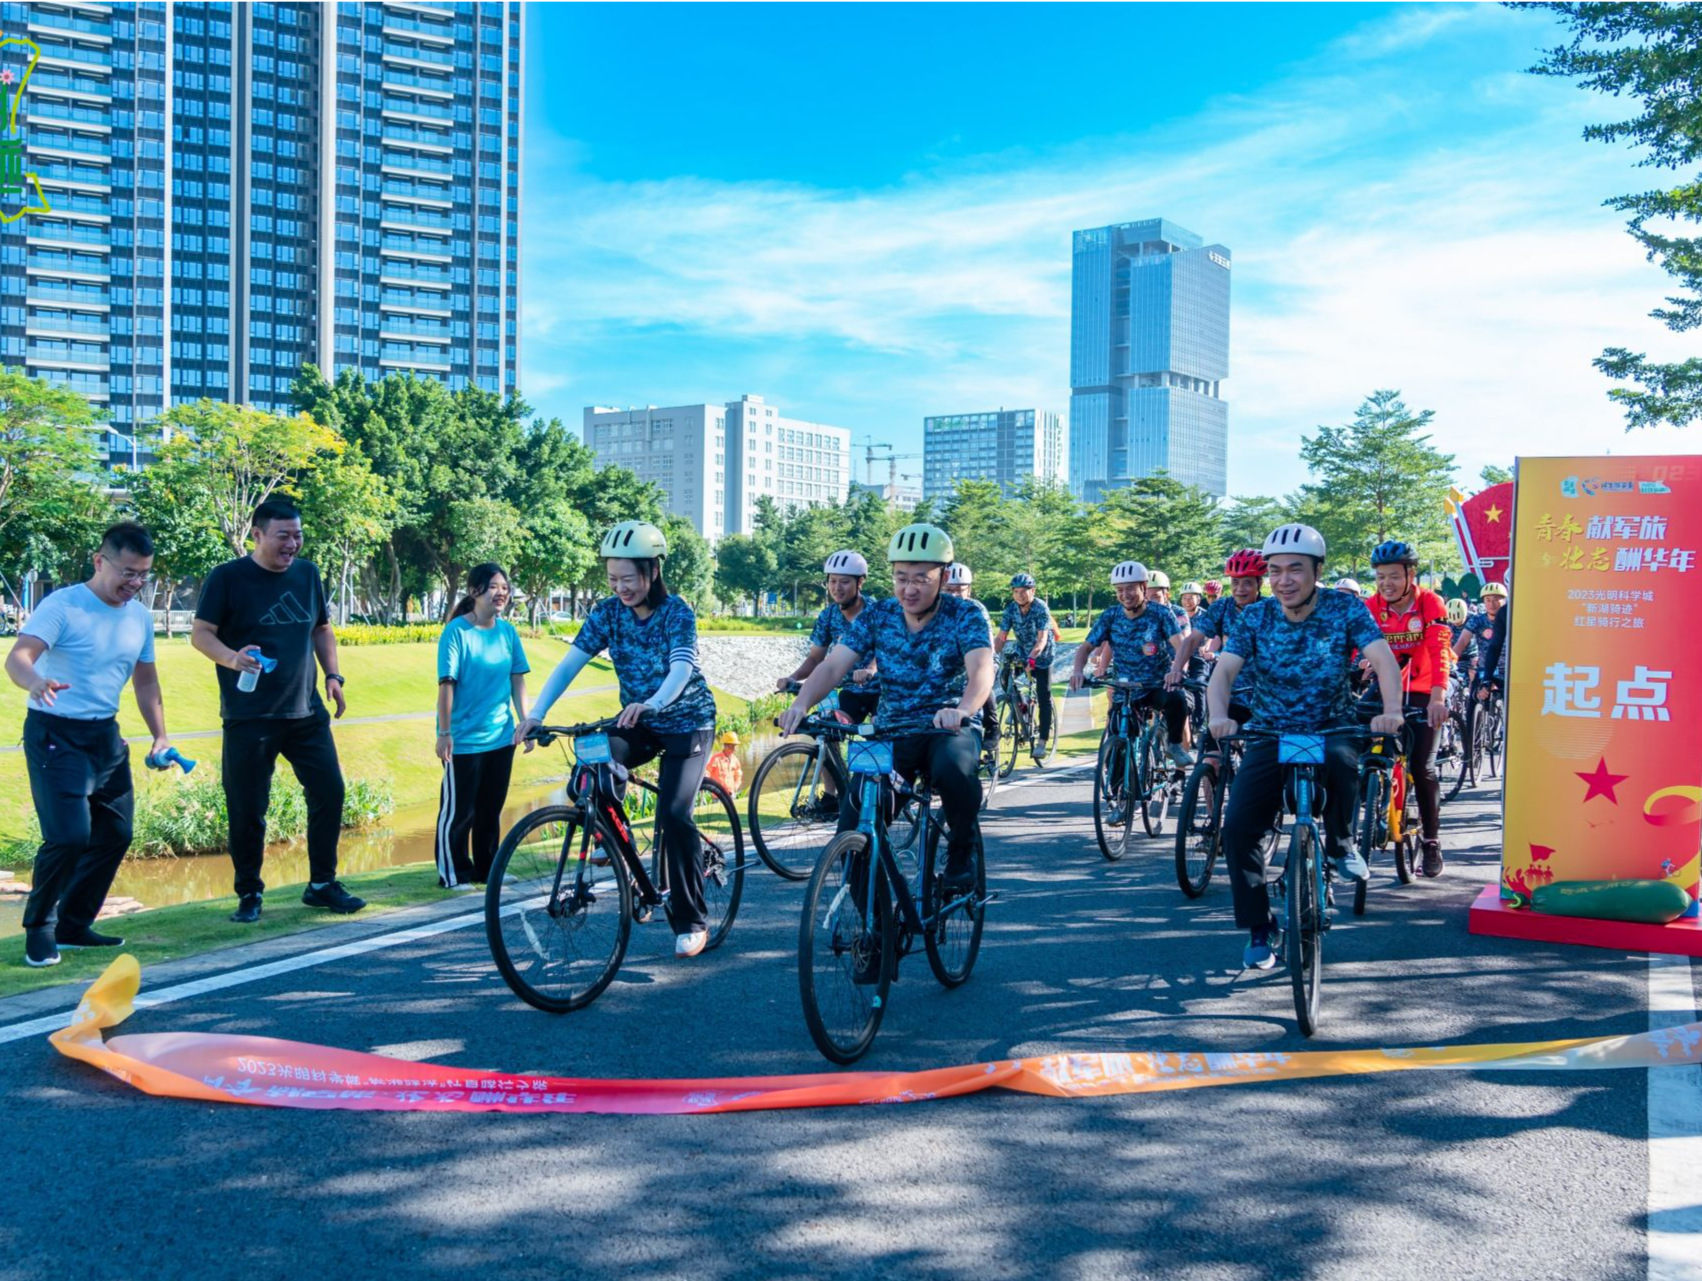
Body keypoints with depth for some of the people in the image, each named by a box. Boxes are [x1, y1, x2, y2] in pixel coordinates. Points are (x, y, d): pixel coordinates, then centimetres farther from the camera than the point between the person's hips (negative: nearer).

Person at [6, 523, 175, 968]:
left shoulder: (140, 617, 6)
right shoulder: (62, 606, -15)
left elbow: (146, 680, 16)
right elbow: (17, 657, -28)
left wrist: (160, 735, 7)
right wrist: (35, 682, -50)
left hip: (106, 735, 7)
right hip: (55, 734, -7)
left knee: (115, 834, 10)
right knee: (69, 836, -15)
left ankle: (73, 925, 26)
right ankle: (38, 930, 5)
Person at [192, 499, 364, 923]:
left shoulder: (307, 573, 11)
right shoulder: (227, 577, -5)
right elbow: (200, 633, -8)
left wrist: (333, 674, 7)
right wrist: (232, 658, -27)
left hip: (305, 711, 5)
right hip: (248, 717, -5)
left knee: (329, 791, 3)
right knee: (247, 808, -1)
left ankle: (322, 884, 16)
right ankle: (248, 894, 15)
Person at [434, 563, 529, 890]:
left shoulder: (507, 631, 4)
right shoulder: (457, 631, -11)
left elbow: (517, 680, 8)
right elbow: (446, 684, -13)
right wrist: (444, 733, -14)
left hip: (501, 736, 5)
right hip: (464, 739, -5)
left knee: (491, 807, 13)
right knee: (459, 810, 2)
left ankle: (487, 869, 25)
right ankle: (452, 873, 14)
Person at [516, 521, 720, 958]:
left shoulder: (677, 612, -19)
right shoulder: (608, 612, -8)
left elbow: (681, 668, -35)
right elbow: (570, 663, -15)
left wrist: (650, 704, -55)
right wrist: (536, 714, -29)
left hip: (686, 721, -4)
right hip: (638, 721, 4)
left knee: (675, 812, -18)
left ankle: (692, 921, -5)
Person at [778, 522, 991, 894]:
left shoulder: (965, 616, -9)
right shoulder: (877, 616, 0)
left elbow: (981, 670, -26)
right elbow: (833, 665, -10)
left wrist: (962, 710, -49)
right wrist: (801, 703, -31)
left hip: (949, 729, -3)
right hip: (890, 734, 3)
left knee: (953, 770, -40)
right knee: (852, 837, -13)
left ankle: (961, 851, -10)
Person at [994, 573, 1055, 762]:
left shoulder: (1040, 608, -25)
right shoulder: (1010, 609, -11)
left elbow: (1042, 639, -34)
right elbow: (1001, 637, -13)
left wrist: (1032, 658, -49)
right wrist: (991, 654, -30)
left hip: (1042, 655, -4)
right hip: (1022, 653, 4)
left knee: (1044, 698, -6)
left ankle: (1042, 741, -4)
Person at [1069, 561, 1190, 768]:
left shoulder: (1160, 613, -11)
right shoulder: (1110, 616, -4)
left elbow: (1180, 645, -23)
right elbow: (1086, 647, -1)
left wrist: (1176, 669, -45)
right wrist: (1078, 670, -23)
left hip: (1158, 687, -2)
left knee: (1176, 699, -34)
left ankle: (1175, 744, -7)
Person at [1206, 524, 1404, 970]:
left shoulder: (1346, 609, -9)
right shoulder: (1255, 617, -6)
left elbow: (1383, 659, -21)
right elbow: (1224, 670, -16)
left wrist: (1391, 711, -41)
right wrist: (1219, 715, -37)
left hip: (1332, 728, -2)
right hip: (1271, 734, 2)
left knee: (1341, 760, -38)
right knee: (1238, 826, -15)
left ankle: (1340, 845, -7)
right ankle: (1260, 929, 4)